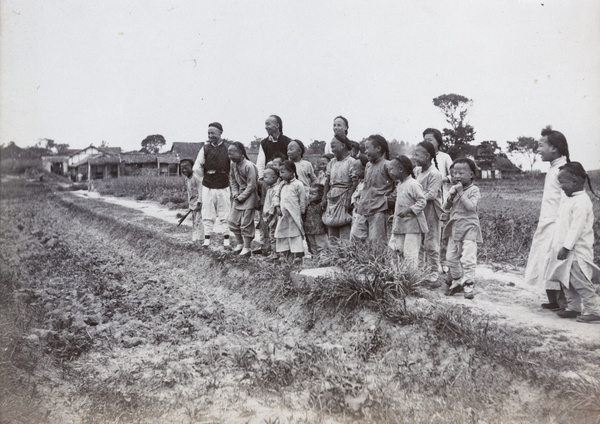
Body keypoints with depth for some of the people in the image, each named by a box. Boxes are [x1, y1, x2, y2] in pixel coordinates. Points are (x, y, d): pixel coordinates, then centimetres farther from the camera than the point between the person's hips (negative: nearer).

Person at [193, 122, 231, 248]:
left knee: (225, 214, 5)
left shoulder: (228, 147, -5)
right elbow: (197, 168, 6)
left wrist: (230, 180, 6)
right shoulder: (205, 148, 0)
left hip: (224, 187, -1)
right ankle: (207, 239, 13)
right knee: (208, 214, 5)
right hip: (208, 187, 1)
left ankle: (226, 240, 13)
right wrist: (204, 179, 9)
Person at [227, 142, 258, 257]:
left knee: (246, 223, -5)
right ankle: (239, 244, 25)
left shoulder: (249, 166, -20)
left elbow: (251, 185, -18)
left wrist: (241, 197, -15)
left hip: (249, 196, -8)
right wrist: (235, 194, -1)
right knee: (233, 221, 9)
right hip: (239, 196, 8)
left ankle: (246, 248, 6)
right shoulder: (233, 164, 2)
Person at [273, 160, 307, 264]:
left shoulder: (298, 184, -8)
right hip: (283, 215, 7)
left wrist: (301, 211, -2)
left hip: (294, 215, -7)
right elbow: (276, 196, 17)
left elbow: (303, 199, -5)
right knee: (281, 234, 9)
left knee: (295, 234, -6)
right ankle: (284, 253, 18)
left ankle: (297, 255, -3)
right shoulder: (282, 184, 13)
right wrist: (277, 207, 3)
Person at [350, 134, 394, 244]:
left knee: (376, 243, -4)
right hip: (362, 210, 8)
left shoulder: (386, 166, -7)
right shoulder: (368, 166, 17)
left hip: (378, 211, -7)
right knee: (354, 235, 1)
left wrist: (389, 199, -9)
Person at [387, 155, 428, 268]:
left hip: (412, 225, -9)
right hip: (400, 225, 9)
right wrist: (395, 216, 16)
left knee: (410, 254, -7)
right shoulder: (399, 185, 15)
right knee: (392, 250, 6)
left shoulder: (413, 184, -14)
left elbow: (422, 202, -17)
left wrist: (408, 210, -25)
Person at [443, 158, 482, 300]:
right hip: (454, 227, 6)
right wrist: (451, 196, -12)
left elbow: (471, 207, -21)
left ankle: (468, 286, -3)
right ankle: (457, 282, 27)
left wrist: (461, 193, -20)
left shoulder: (474, 190, -7)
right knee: (451, 257, 11)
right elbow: (446, 207, 6)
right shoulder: (453, 188, 10)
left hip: (469, 227, -6)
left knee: (468, 258, -11)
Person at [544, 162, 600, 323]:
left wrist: (566, 247, -23)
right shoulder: (567, 198, 12)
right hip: (567, 249, 10)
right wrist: (559, 246, 20)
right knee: (566, 280, 14)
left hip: (577, 251, -10)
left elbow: (576, 227, -23)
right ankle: (573, 308, 23)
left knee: (580, 282, -8)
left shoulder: (582, 202, -19)